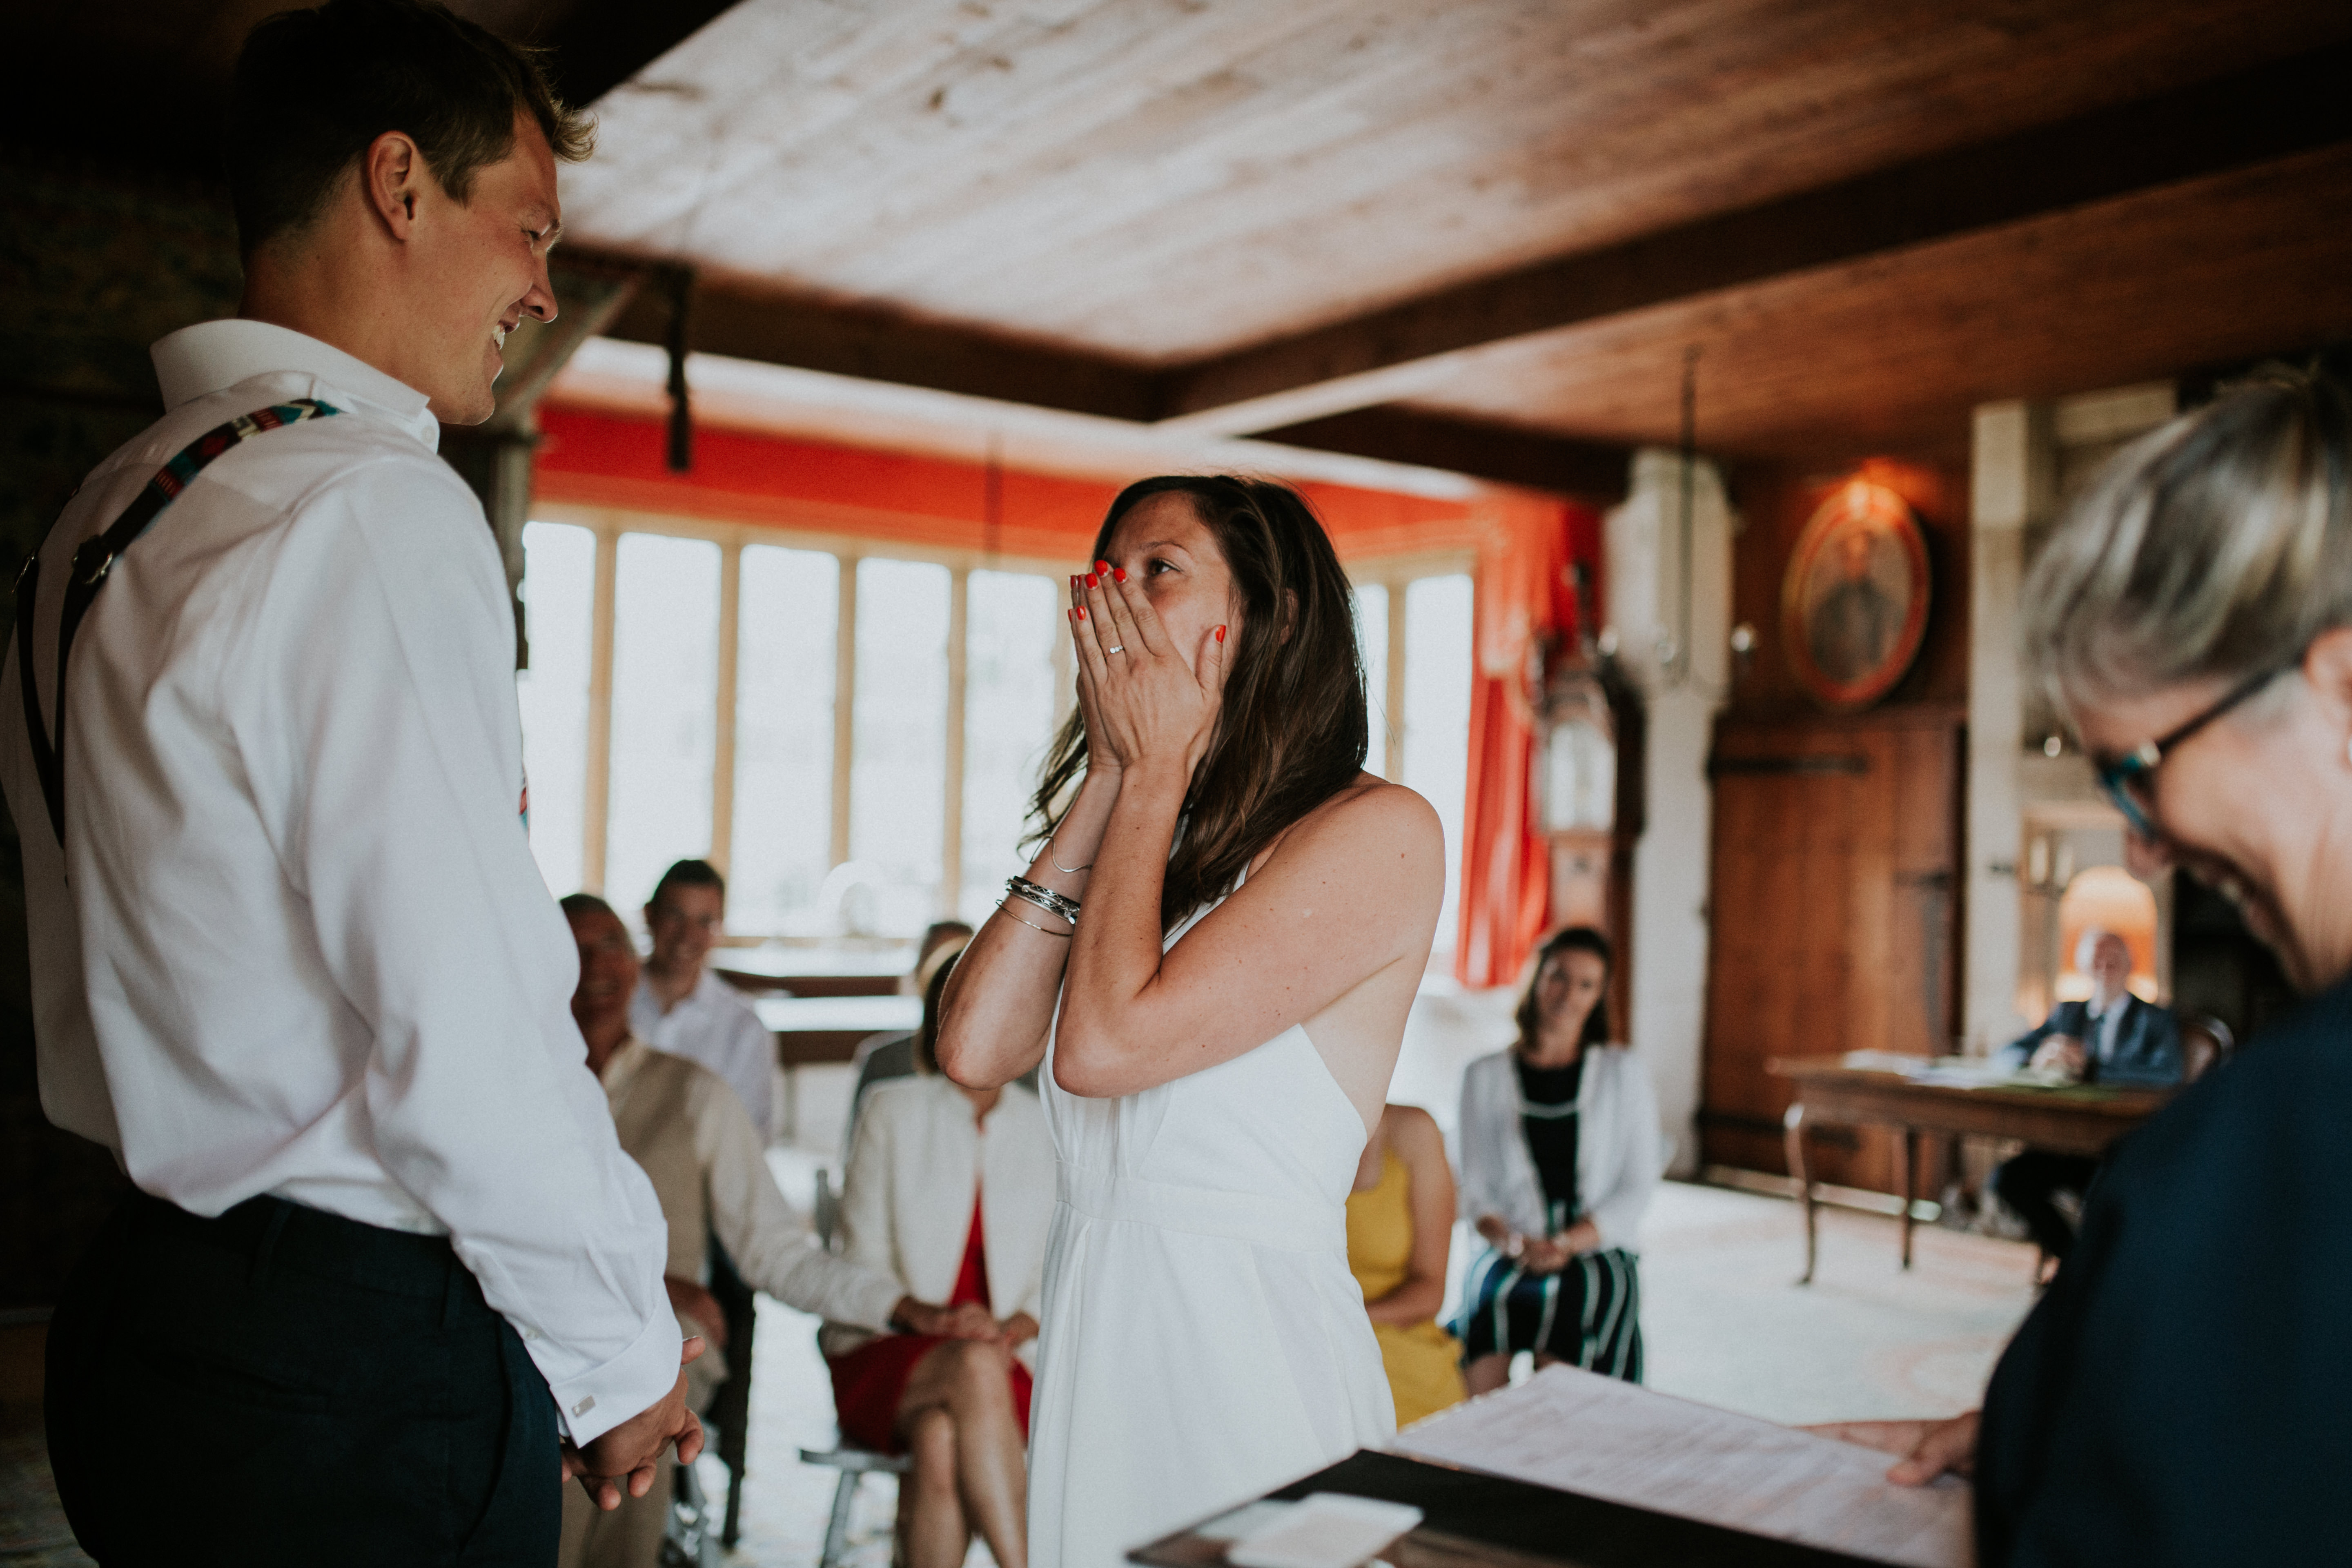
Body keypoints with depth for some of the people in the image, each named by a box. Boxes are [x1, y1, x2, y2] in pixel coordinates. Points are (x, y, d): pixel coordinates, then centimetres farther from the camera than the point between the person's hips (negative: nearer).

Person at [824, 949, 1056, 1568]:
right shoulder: (894, 1111, 7)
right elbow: (864, 1256, 3)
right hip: (886, 1355, -1)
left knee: (942, 1439, -34)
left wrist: (1025, 1322, -9)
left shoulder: (1043, 1128, 11)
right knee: (975, 1368, -36)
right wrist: (926, 1323, -13)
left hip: (1008, 1357, 1)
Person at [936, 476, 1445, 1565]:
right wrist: (1108, 781, -1)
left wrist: (1156, 772, -9)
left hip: (1246, 1346, -7)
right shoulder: (1138, 835, 11)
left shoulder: (1379, 831, -12)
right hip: (1093, 1343, 7)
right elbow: (975, 1049, -3)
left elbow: (1103, 1043, -21)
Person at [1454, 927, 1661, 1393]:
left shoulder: (1624, 1072, 13)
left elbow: (1637, 1190, 7)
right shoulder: (1485, 1076, 14)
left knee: (1572, 1298, -35)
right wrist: (1514, 1242, -12)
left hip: (1595, 1249, 0)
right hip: (1510, 1250, 1)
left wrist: (1565, 1244, -9)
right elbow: (1474, 1188, 10)